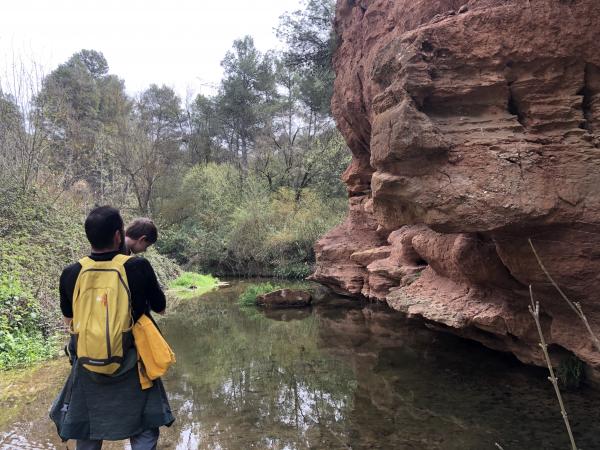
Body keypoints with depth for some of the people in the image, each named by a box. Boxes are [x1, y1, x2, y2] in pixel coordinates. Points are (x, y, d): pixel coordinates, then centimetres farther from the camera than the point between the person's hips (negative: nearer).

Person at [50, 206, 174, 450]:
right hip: (133, 367, -3)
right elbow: (160, 308, -2)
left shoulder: (70, 274, -9)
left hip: (89, 368, 3)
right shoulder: (139, 267, -17)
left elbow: (68, 320, 9)